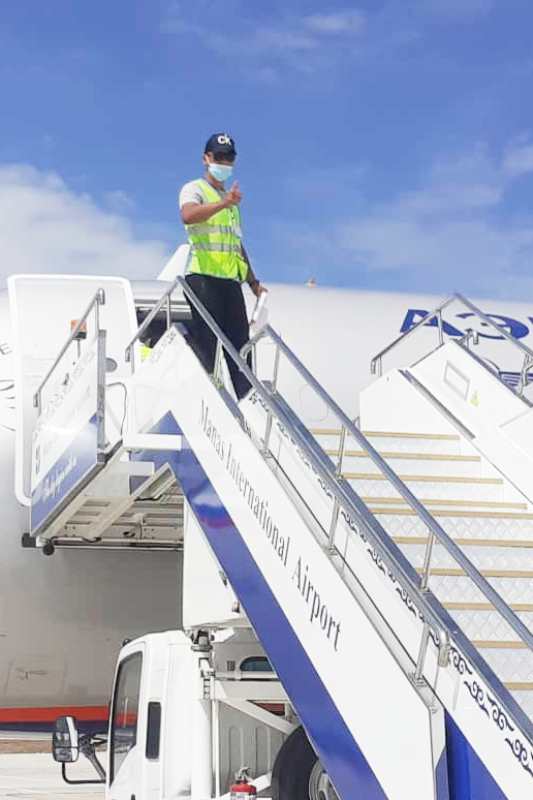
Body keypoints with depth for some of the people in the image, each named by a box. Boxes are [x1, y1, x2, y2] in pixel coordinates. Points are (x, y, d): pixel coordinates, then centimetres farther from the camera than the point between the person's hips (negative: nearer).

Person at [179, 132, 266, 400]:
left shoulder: (231, 199, 27)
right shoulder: (194, 189, 3)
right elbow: (188, 216, -22)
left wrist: (253, 282, 24)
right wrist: (223, 203, -35)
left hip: (231, 278, 7)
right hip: (203, 276, -7)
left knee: (240, 343, 2)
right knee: (205, 342, -11)